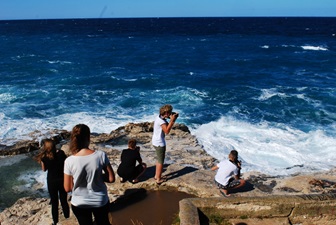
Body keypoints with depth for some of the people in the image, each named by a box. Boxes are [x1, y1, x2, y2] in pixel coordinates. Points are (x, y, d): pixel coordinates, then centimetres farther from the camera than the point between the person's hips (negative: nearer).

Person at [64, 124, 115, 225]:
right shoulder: (101, 155, -19)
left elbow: (67, 188, -10)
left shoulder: (69, 161, -19)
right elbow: (111, 179, -12)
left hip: (79, 204, 0)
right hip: (100, 201, 0)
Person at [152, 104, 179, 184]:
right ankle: (158, 179, 14)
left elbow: (167, 126, 10)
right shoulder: (161, 121, -25)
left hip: (156, 141, 10)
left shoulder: (159, 117, 4)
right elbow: (167, 131, -31)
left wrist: (173, 120, -4)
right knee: (160, 161, 4)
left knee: (159, 160, 24)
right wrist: (172, 120, -27)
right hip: (159, 143, -10)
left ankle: (156, 176, 37)